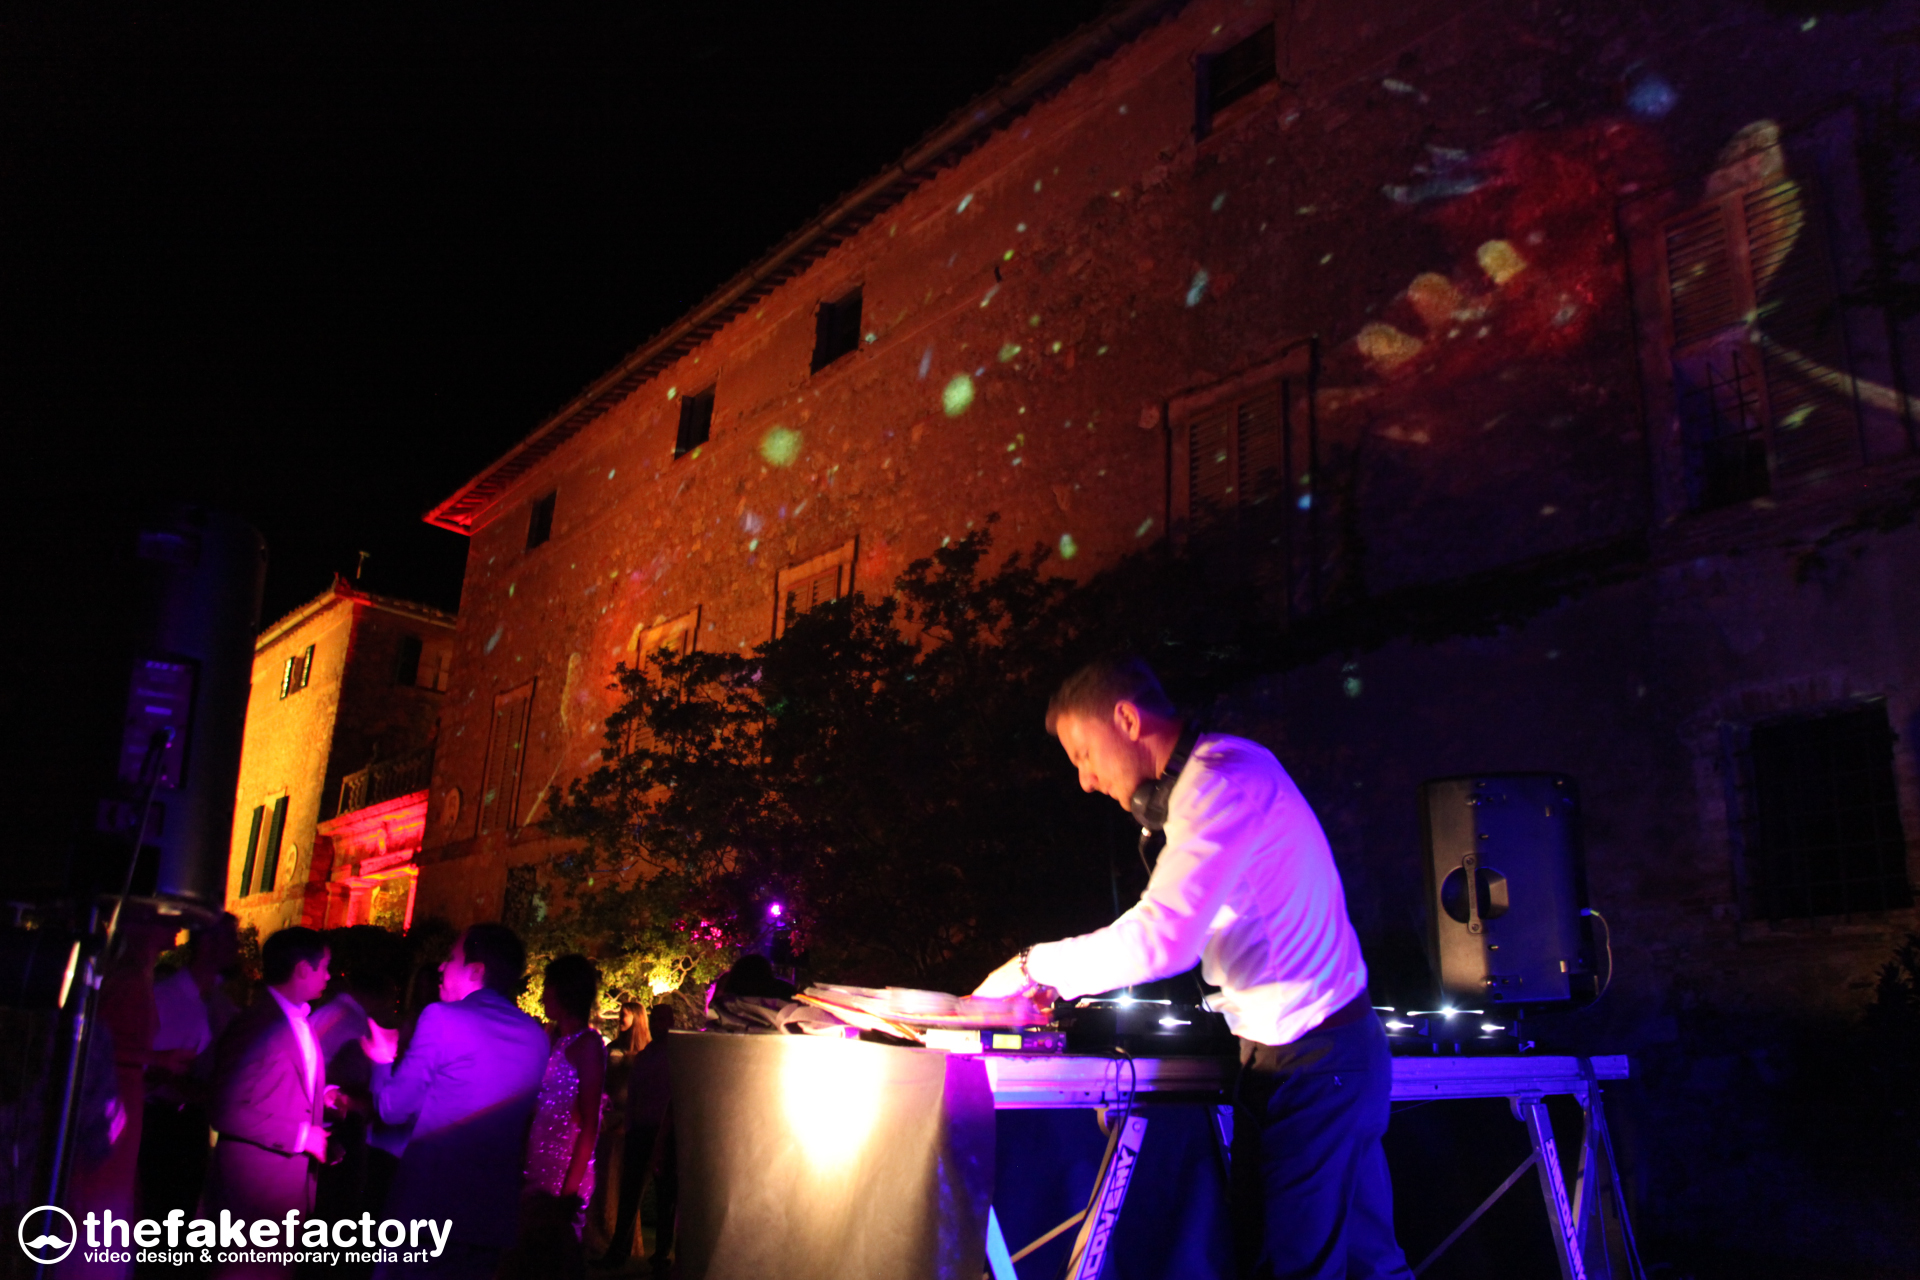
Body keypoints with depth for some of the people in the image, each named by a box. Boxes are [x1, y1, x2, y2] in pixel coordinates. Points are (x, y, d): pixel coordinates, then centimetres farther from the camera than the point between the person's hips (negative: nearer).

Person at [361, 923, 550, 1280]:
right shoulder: (536, 1036, 6)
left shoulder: (441, 1018, -10)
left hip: (424, 1205, -5)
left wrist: (383, 1061, 13)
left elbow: (393, 1108, -7)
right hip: (493, 1213, 5)